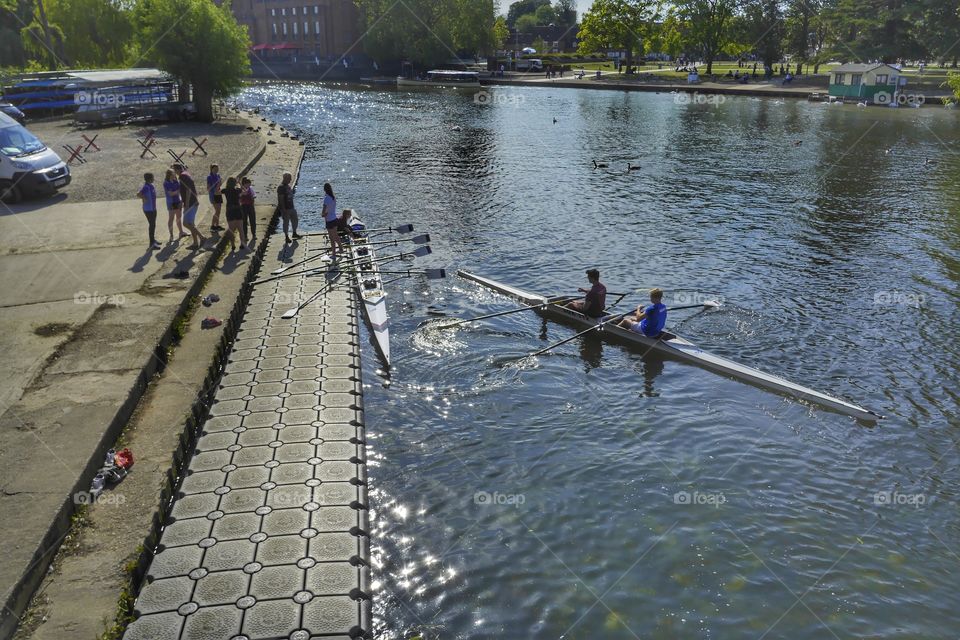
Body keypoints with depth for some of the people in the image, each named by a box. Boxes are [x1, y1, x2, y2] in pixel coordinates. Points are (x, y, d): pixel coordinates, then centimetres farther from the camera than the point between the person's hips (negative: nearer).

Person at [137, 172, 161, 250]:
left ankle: (153, 240, 36)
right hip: (148, 209, -10)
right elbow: (138, 194, -36)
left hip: (153, 208, 10)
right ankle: (152, 244, 0)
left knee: (153, 225, 21)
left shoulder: (151, 185, 7)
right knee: (152, 225, -5)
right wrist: (145, 199, -24)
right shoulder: (146, 187, -22)